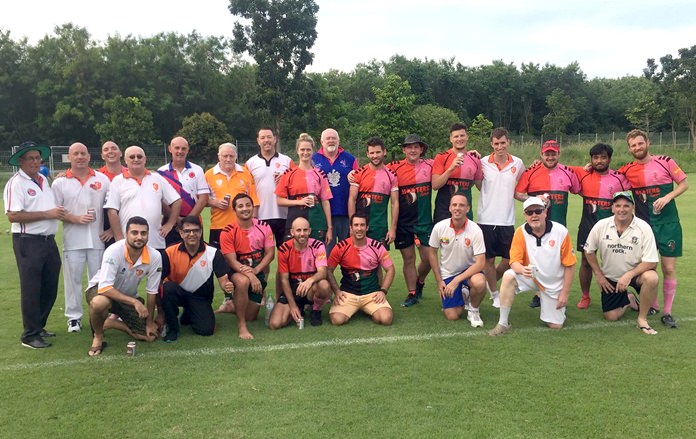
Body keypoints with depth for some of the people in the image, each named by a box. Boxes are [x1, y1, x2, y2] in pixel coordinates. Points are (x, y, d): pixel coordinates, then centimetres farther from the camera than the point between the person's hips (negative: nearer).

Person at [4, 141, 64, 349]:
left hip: (49, 240, 8)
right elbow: (13, 215, -19)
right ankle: (30, 335, 9)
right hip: (28, 242, -8)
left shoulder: (43, 180, 14)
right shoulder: (15, 183, -10)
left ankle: (39, 327, 28)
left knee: (50, 288, 13)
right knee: (31, 290, -1)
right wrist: (47, 214, -19)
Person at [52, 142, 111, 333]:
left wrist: (112, 229, -1)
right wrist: (76, 218, -13)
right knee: (73, 278, 5)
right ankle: (74, 317, 15)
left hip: (98, 239, 1)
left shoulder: (102, 179, 5)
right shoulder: (60, 183, 3)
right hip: (73, 240, -1)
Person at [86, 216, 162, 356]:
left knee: (150, 335, -4)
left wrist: (150, 322, -4)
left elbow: (152, 292, -10)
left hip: (129, 297, 4)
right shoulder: (114, 251, -31)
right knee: (99, 302, -41)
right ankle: (98, 337, -9)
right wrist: (135, 302, -42)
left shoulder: (155, 256, -21)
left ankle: (110, 323, 18)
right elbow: (104, 288, -35)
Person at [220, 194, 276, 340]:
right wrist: (250, 275, -35)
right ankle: (241, 326, -26)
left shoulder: (264, 227, -6)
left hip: (258, 272, 4)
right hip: (237, 272, -3)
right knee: (243, 281, -42)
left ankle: (232, 305, 44)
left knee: (251, 317, 6)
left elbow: (270, 253, -7)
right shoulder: (228, 232, -15)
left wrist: (256, 270, -25)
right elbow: (232, 261, -19)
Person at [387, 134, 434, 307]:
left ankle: (419, 283, 30)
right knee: (408, 259, 7)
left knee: (428, 257, 1)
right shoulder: (395, 167, -2)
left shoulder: (430, 165, 1)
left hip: (424, 220, 1)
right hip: (403, 222, 0)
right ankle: (412, 294, 21)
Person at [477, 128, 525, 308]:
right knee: (489, 259, 6)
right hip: (486, 219, -2)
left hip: (507, 220, 2)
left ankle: (490, 282, 34)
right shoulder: (483, 163, -4)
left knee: (509, 259, 8)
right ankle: (494, 294, 23)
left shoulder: (518, 164, 3)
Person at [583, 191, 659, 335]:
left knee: (651, 278, -36)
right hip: (610, 278, 2)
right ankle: (627, 300, 34)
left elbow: (651, 262, -19)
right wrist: (599, 275, 0)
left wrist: (629, 275, -30)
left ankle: (642, 318, -14)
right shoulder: (601, 226, -13)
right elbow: (589, 251, 2)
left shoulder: (643, 228, -19)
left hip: (636, 273, -2)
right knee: (611, 316, -2)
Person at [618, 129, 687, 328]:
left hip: (667, 224, -2)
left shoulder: (665, 162, -4)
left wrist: (668, 197, -15)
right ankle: (652, 306, 25)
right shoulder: (627, 170, 2)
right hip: (643, 225, 2)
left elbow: (684, 183, 0)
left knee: (669, 269, -1)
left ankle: (667, 312, 10)